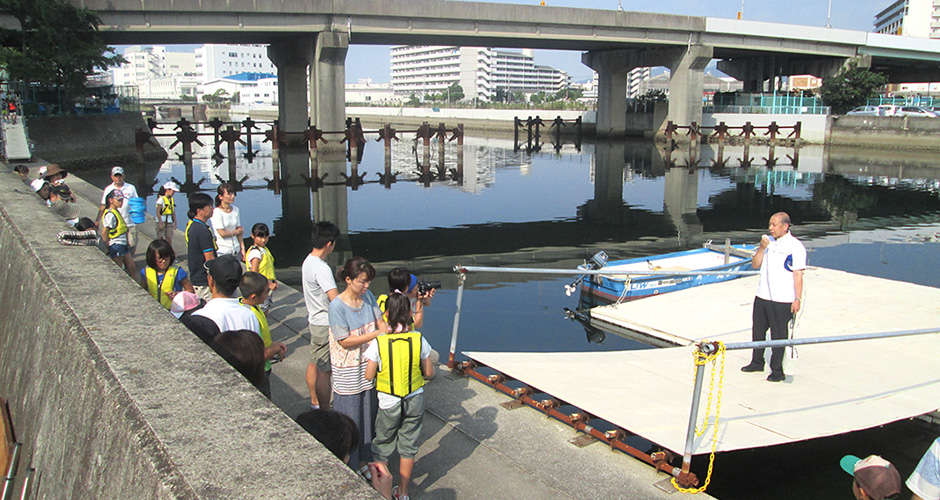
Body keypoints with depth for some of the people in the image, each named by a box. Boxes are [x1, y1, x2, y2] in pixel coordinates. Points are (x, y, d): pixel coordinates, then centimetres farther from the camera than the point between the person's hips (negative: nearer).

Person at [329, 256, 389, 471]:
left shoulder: (368, 296, -1)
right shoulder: (337, 306, -19)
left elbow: (380, 321, 6)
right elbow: (344, 341, -19)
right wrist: (375, 334, -23)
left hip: (368, 365, 6)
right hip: (348, 371, -6)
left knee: (368, 412, 15)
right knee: (350, 417, 6)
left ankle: (365, 458, 32)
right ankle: (349, 464, 23)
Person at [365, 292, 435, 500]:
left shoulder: (378, 342, -18)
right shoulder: (419, 339, -12)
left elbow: (369, 375, -12)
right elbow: (429, 372, -4)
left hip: (389, 402, -2)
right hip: (415, 400, 2)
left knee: (382, 446, 18)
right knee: (408, 446, 17)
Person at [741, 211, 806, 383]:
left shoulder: (795, 246, -9)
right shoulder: (768, 241, 10)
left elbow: (798, 274, -11)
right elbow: (755, 264, 9)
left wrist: (798, 299, -15)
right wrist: (762, 248, -8)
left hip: (782, 300, -7)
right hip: (762, 296, 7)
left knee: (778, 335, 0)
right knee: (758, 330, 16)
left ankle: (777, 370, 11)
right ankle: (757, 362, 32)